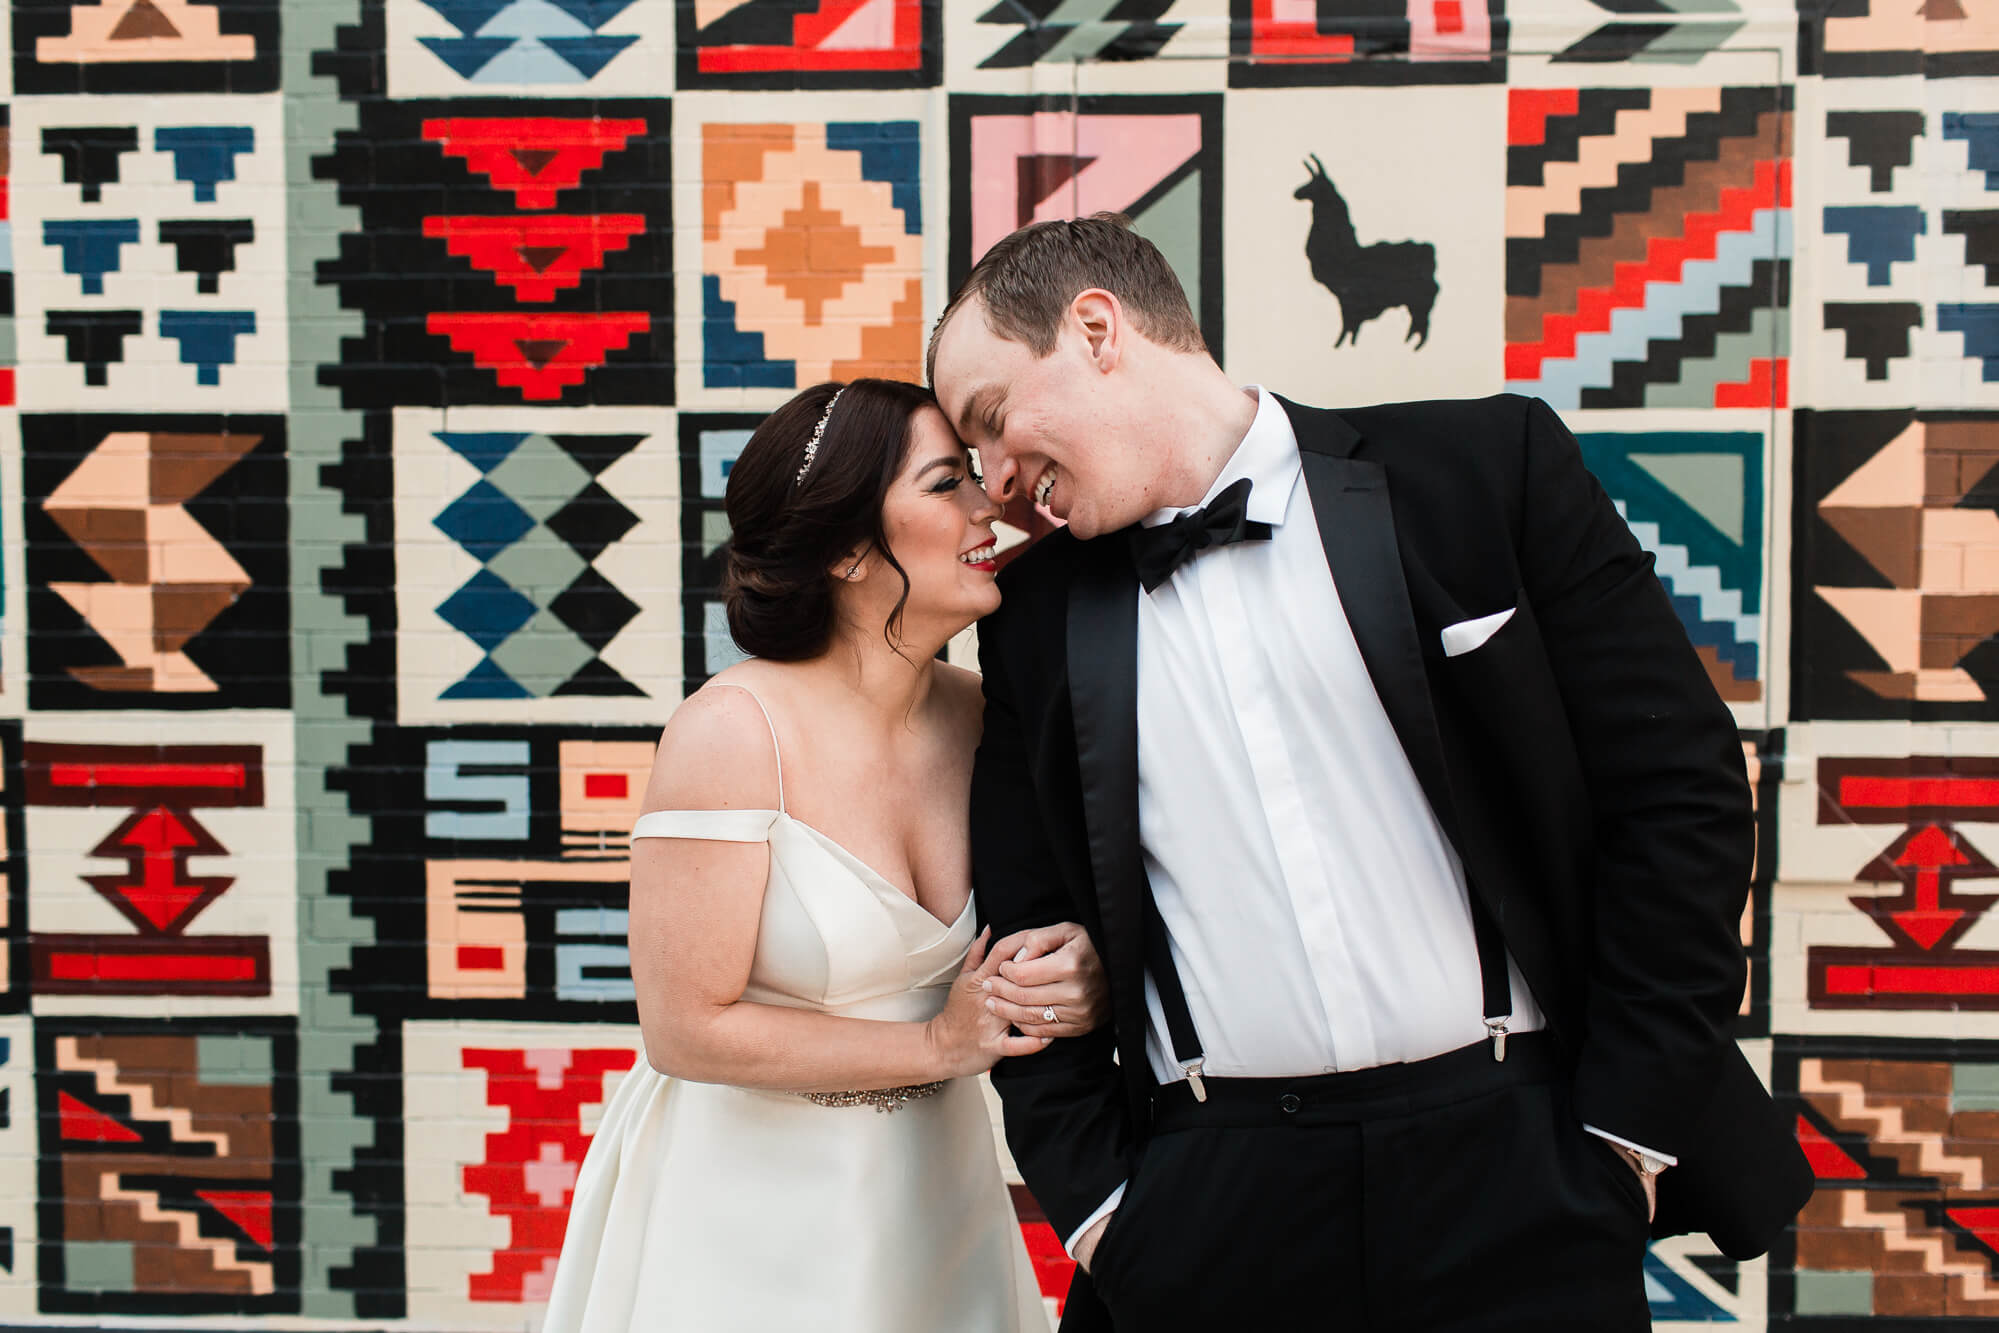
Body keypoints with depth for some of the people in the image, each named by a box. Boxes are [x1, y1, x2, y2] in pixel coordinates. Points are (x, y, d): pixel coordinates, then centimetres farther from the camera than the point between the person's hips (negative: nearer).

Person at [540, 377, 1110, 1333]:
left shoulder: (977, 714, -4)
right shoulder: (734, 731, -21)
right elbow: (685, 1029, -20)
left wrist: (1077, 978, -14)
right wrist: (938, 1043, -16)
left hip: (931, 1193, 6)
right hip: (749, 1215, -6)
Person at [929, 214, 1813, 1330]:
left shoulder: (1489, 468, -2)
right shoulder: (1039, 615, 8)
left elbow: (1680, 785, -3)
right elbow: (1033, 934, 11)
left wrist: (1627, 1131, -5)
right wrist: (1096, 1204, 1)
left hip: (1516, 1169, -2)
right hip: (1207, 1213, 3)